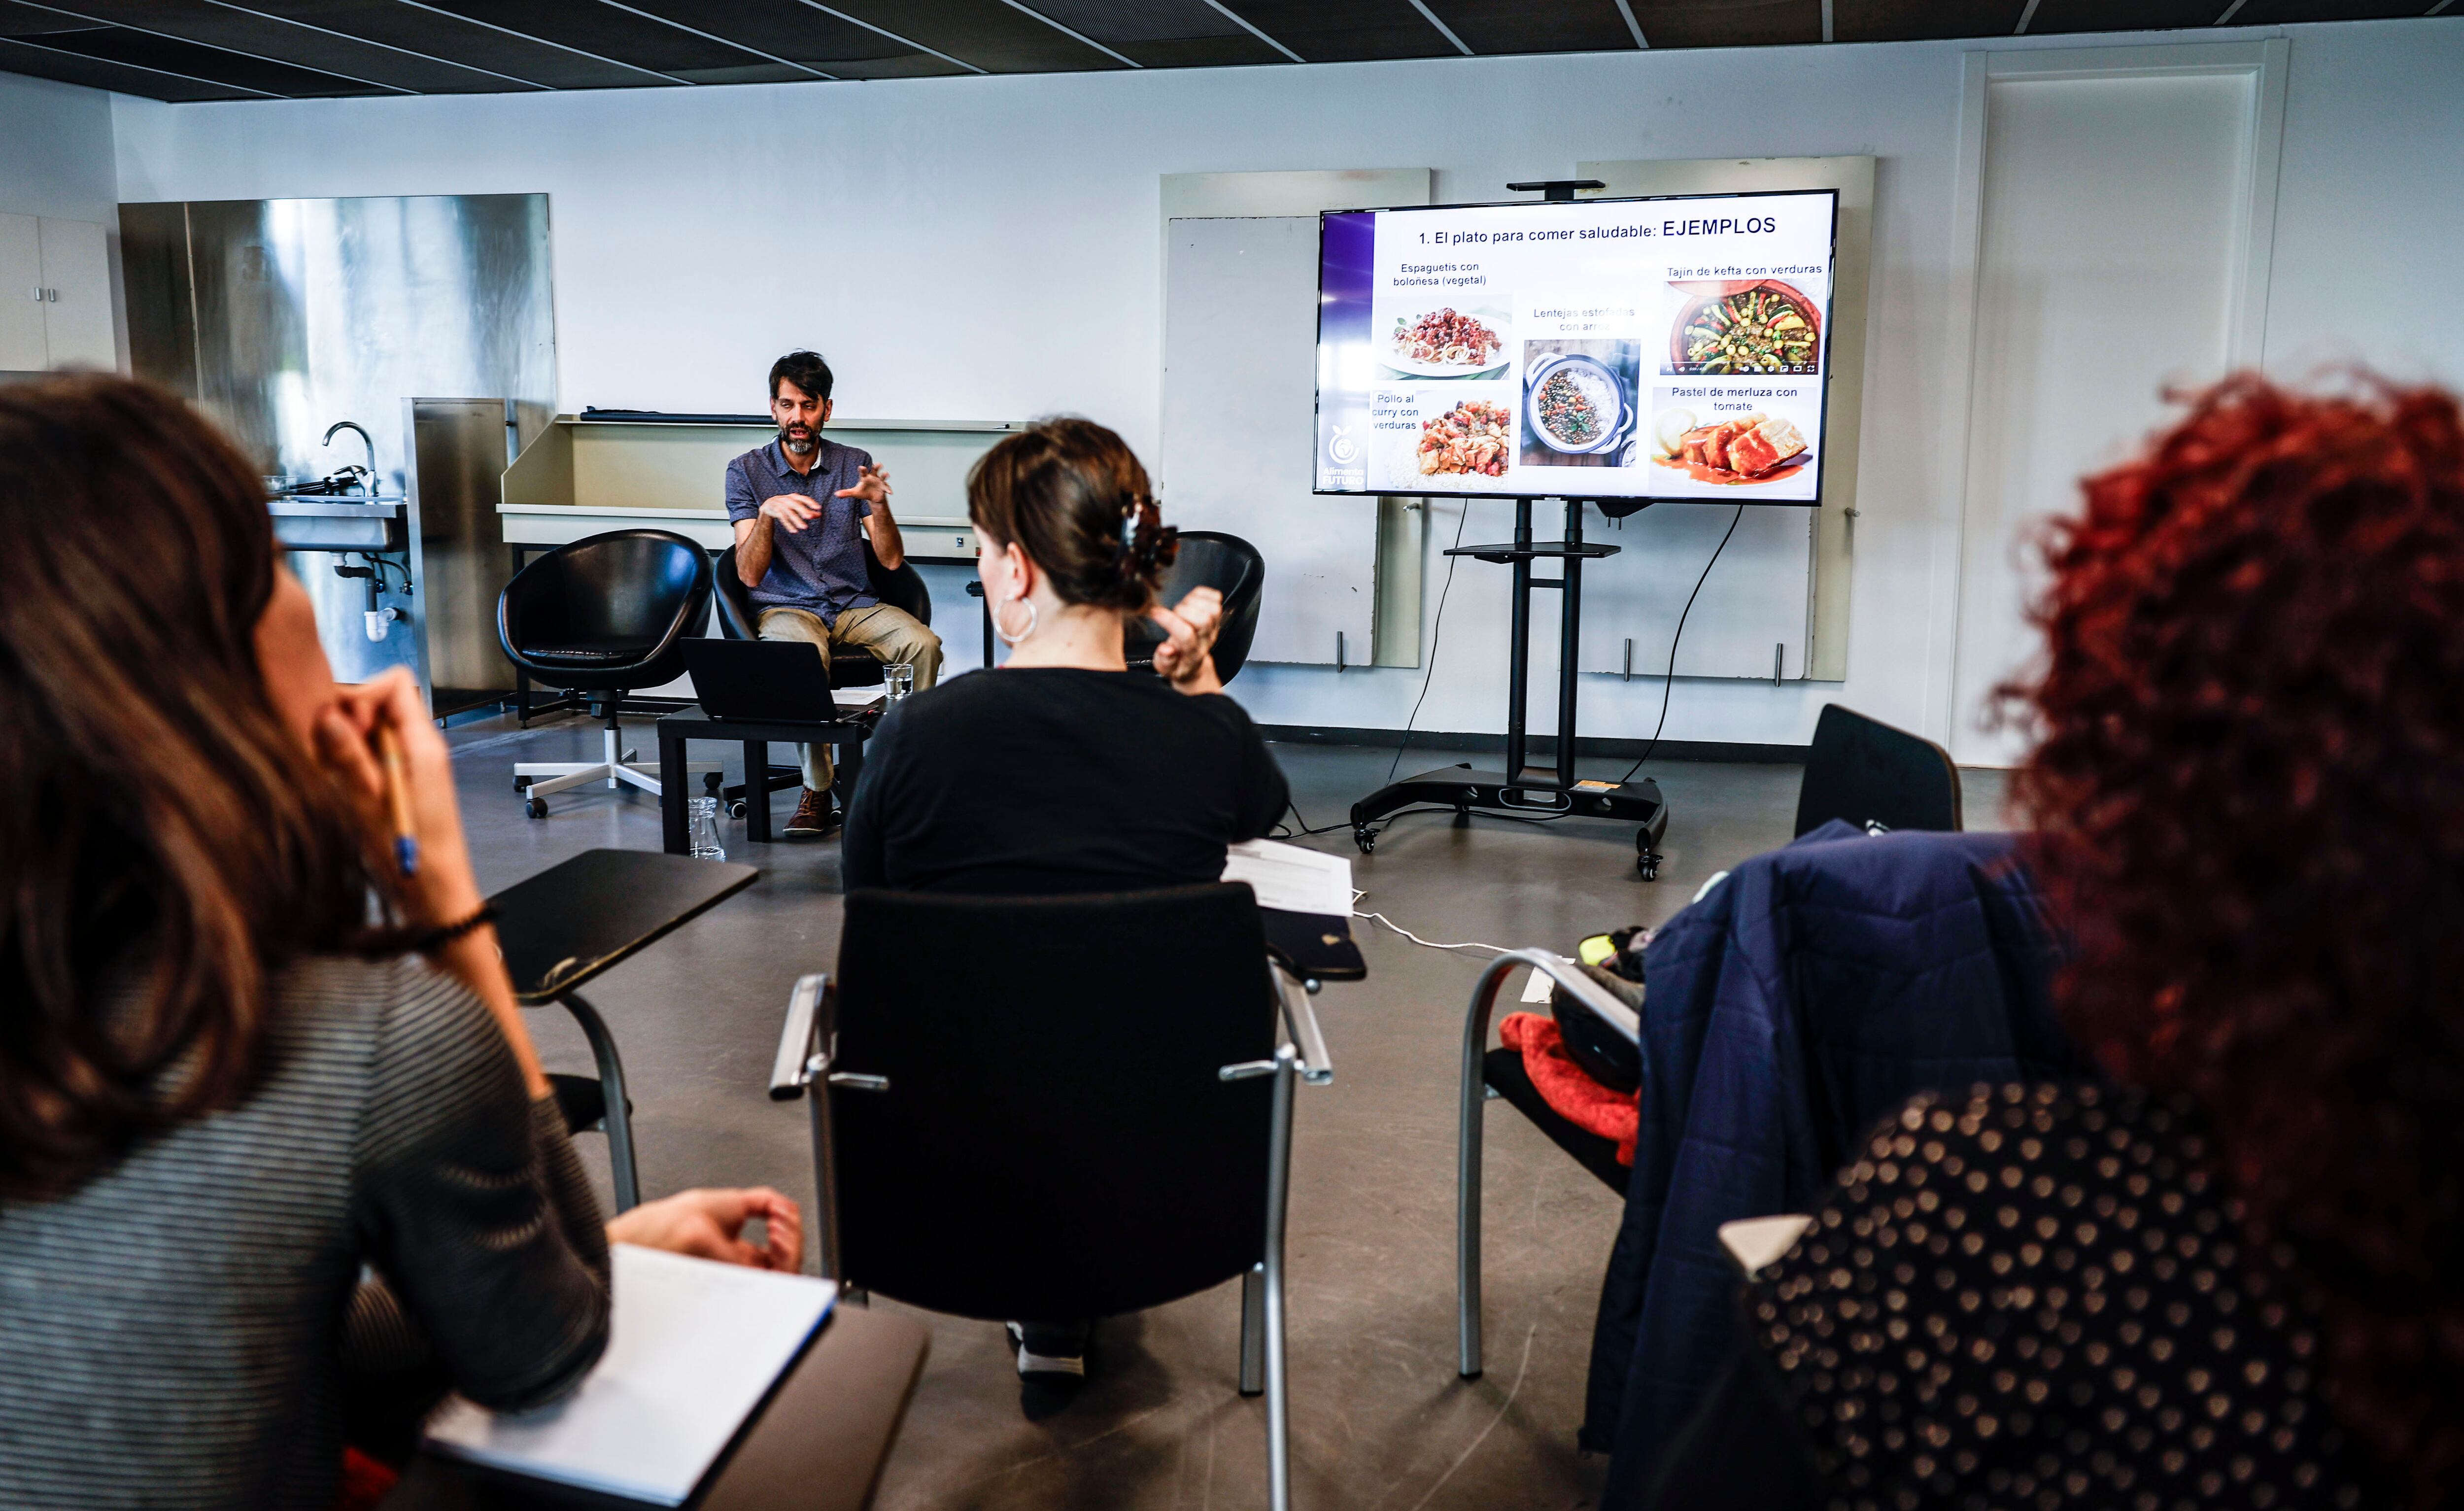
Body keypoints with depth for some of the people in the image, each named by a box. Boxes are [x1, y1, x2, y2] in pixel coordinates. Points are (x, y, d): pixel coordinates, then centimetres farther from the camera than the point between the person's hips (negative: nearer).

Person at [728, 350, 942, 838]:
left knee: (924, 644, -29)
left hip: (855, 605, 3)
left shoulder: (855, 464, 7)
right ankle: (817, 792, -25)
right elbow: (750, 576, -7)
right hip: (786, 607, -2)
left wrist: (879, 505, -19)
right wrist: (767, 513, -25)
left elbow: (891, 560, 0)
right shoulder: (746, 471, 2)